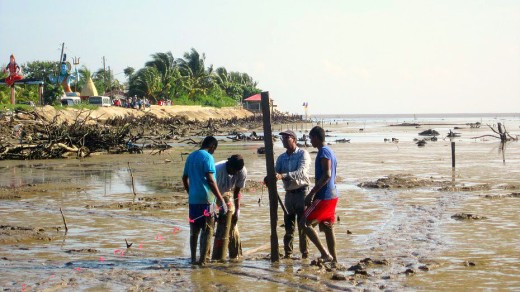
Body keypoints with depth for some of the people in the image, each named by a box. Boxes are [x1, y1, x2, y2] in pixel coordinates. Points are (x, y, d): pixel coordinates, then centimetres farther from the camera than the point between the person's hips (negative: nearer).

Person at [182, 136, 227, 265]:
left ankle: (193, 258, 18)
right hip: (206, 199, -7)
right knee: (207, 231, 1)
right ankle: (202, 260, -1)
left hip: (193, 199, 7)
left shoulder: (191, 156, 13)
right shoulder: (208, 157, -11)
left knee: (194, 230, 13)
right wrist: (221, 200, -16)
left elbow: (184, 178, 18)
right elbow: (210, 181, -18)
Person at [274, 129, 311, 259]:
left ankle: (305, 253, 3)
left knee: (303, 225, -3)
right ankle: (287, 253, 14)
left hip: (301, 192, -5)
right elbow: (276, 172, 3)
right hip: (289, 193, 5)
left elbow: (301, 172, -23)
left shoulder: (303, 154, -9)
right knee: (288, 225, 8)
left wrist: (283, 176, -35)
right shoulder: (281, 157, 10)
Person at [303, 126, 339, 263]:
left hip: (323, 197, -10)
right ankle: (333, 259, 15)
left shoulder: (324, 152, -14)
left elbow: (326, 175, -24)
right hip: (332, 195, 10)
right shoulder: (330, 152, 16)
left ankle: (325, 253, -9)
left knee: (305, 223, -6)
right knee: (327, 227, 13)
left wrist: (311, 193, -23)